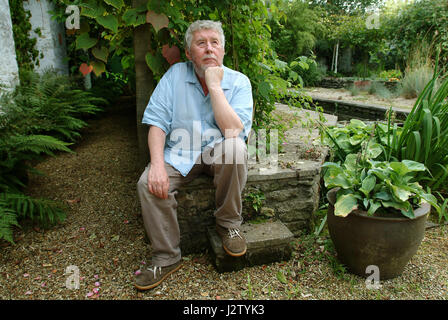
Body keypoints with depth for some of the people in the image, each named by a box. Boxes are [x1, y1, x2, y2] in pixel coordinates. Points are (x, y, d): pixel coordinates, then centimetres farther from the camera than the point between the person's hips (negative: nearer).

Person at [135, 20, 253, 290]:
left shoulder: (239, 82, -6)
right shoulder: (175, 75, -1)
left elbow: (233, 132, -22)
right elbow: (157, 123, -7)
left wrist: (215, 86, -22)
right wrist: (157, 164, -21)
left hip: (218, 151, -1)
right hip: (179, 153, 2)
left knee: (234, 146, -34)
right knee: (148, 183, -23)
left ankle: (228, 222, -10)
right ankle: (167, 258, -3)